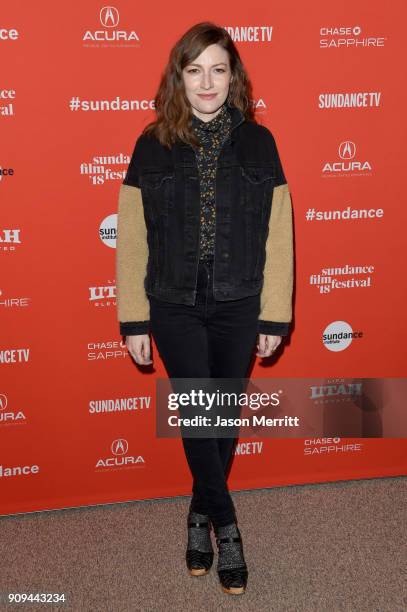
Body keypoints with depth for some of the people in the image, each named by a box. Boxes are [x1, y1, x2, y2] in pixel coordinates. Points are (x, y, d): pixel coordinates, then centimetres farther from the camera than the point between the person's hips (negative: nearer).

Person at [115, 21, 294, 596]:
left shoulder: (257, 141, 0)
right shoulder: (153, 145, -1)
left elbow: (277, 236, -1)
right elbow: (132, 238, -1)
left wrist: (275, 316, -3)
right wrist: (134, 321, -3)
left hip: (238, 306, 1)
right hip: (175, 307, -1)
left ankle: (202, 512, 33)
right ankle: (226, 527, 19)